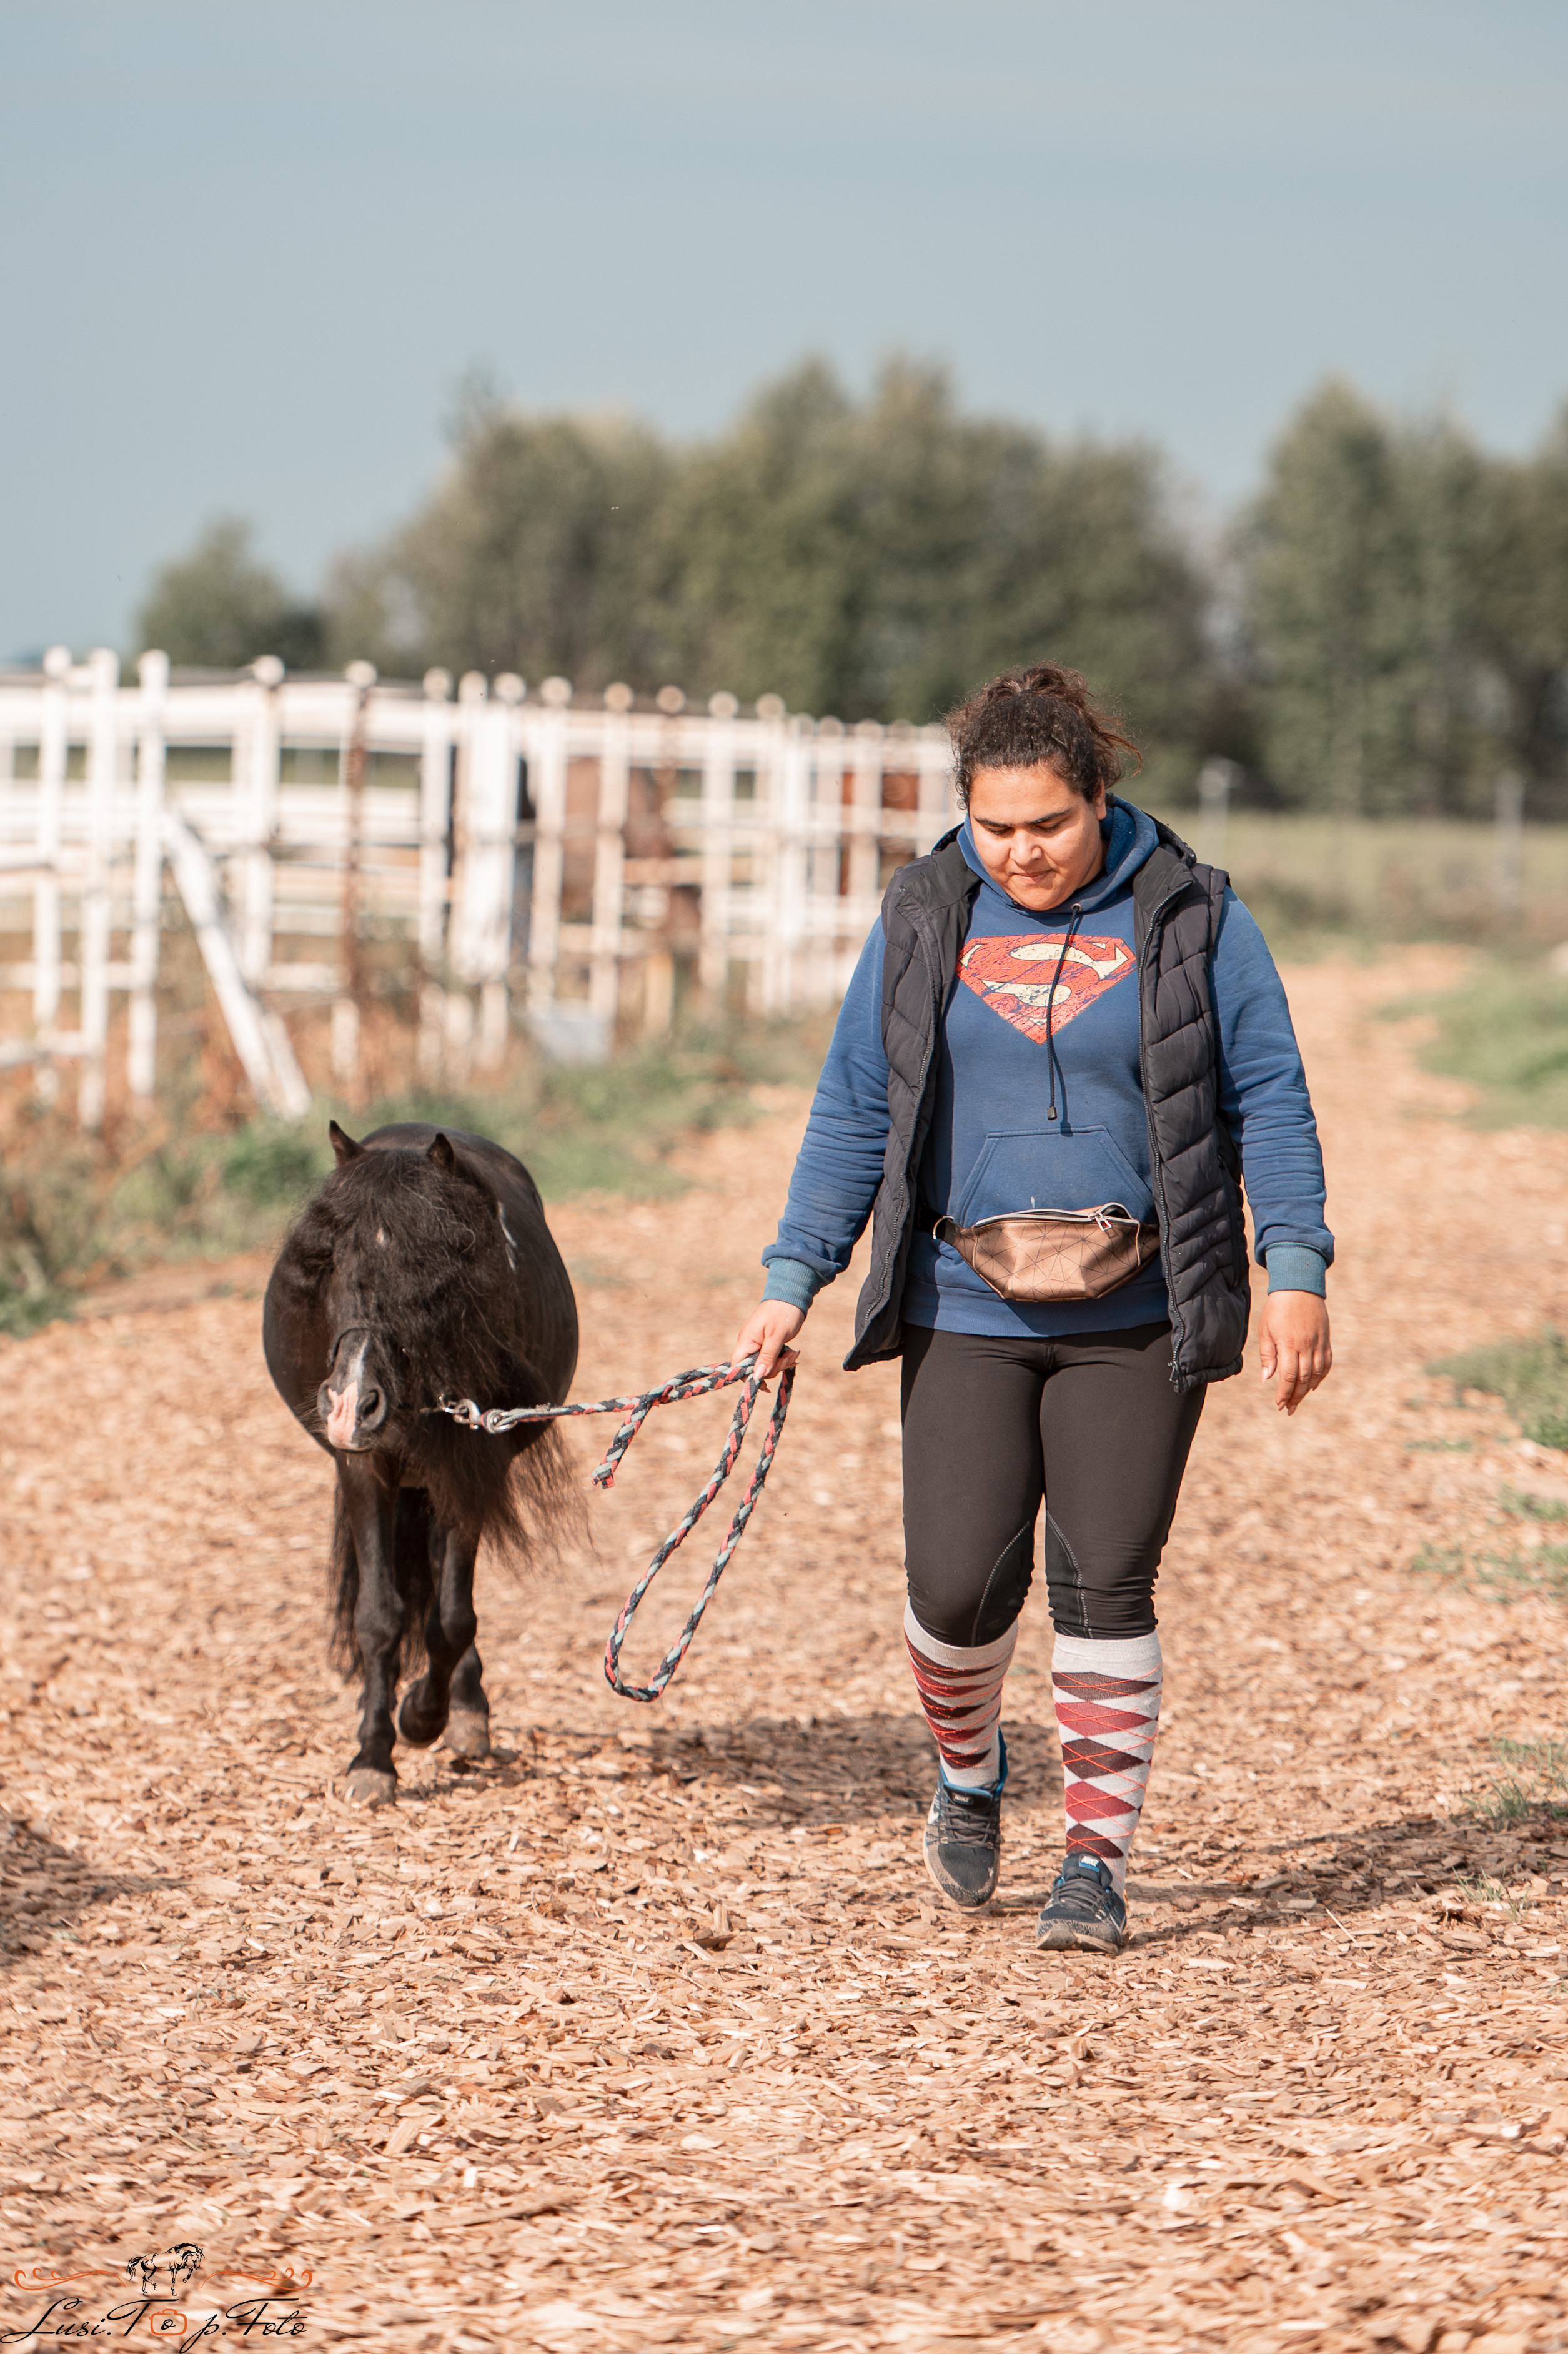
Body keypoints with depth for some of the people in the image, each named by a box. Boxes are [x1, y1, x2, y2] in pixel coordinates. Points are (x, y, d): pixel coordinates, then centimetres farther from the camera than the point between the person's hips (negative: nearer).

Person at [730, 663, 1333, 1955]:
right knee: (959, 1589, -5)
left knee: (1106, 1585, -3)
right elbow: (854, 1113, 8)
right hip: (966, 1313, 1)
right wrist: (793, 1283, 1)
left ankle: (1099, 1858, 9)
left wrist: (1297, 1273, -9)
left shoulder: (1191, 918, 0)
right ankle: (968, 1774, 26)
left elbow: (1270, 1104, 1)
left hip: (1137, 1320, -1)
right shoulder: (925, 920, 5)